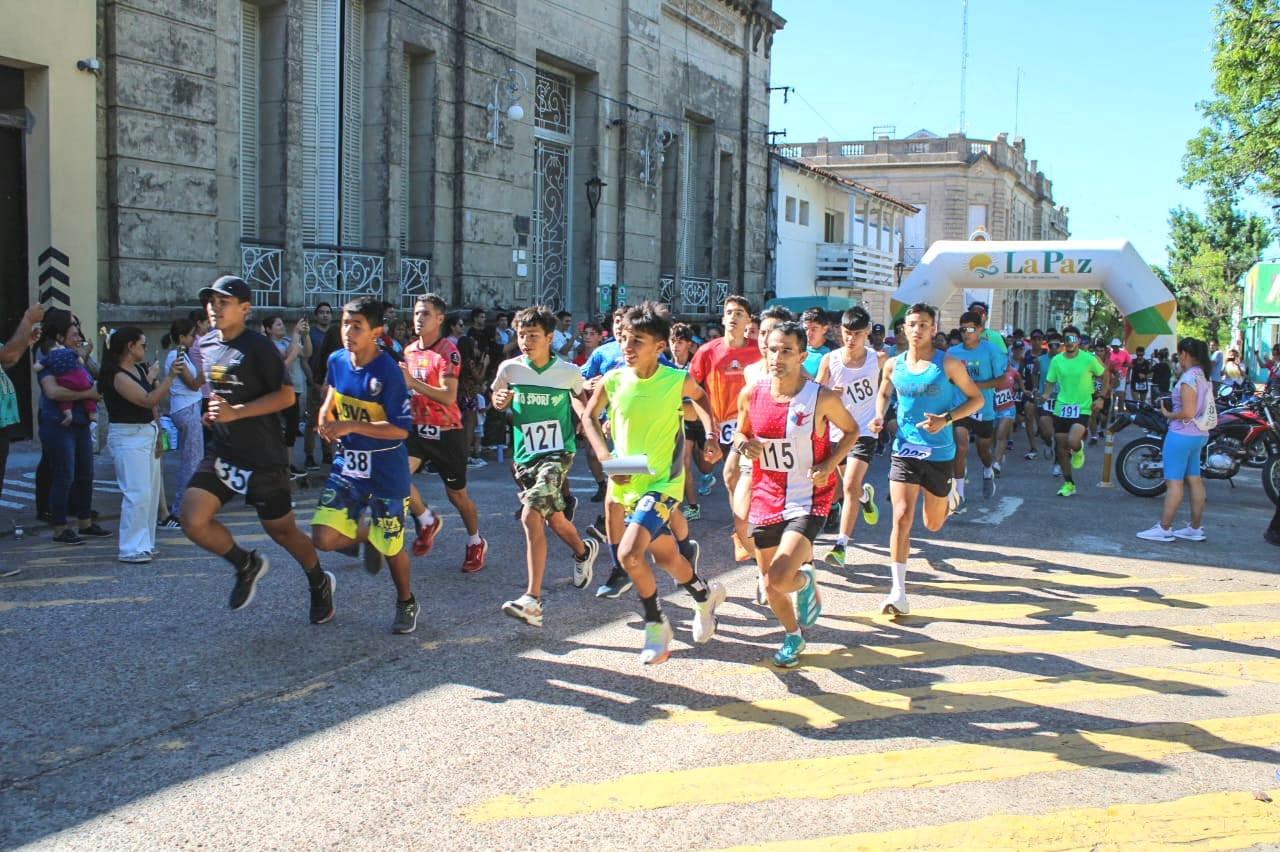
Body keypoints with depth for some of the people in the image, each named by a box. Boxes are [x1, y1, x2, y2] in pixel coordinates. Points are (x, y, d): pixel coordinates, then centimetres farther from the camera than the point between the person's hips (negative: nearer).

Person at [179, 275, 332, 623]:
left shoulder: (258, 347, -14)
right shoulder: (205, 345, 8)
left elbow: (286, 396, -18)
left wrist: (236, 412, -25)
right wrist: (213, 411, 8)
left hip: (264, 458, -6)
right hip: (222, 453, 6)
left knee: (282, 530, 7)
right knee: (192, 519, -12)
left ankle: (320, 584, 35)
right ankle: (246, 565, 15)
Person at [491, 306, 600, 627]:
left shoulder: (569, 372, -7)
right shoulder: (509, 368, -4)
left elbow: (583, 403, 13)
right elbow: (497, 401, 13)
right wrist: (500, 400, -10)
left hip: (557, 453, -4)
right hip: (523, 456, 4)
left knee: (531, 516, -22)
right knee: (554, 519, 16)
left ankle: (532, 600, -20)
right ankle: (584, 551, 51)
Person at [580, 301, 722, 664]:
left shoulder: (677, 380, -13)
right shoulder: (613, 380, -7)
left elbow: (701, 398, 10)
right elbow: (589, 418, 8)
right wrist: (605, 458, -6)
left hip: (662, 481, -5)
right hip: (628, 484, 5)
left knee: (629, 553, -21)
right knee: (665, 556, 19)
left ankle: (655, 624, 2)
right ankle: (705, 595, 48)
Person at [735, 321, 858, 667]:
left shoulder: (822, 398, -12)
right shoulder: (751, 394, -3)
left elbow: (851, 430, 4)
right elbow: (740, 432, 14)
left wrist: (829, 464, -11)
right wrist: (743, 444, -10)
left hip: (808, 500, -4)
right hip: (766, 499, 4)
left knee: (779, 579, -20)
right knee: (770, 585, 13)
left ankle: (806, 580, 17)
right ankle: (793, 636, 42)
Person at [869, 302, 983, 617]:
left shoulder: (949, 364, -7)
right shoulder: (894, 365, 2)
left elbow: (976, 399, 0)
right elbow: (883, 394, 22)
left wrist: (946, 419, -15)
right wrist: (879, 416, 0)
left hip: (940, 452, -1)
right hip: (904, 450, 1)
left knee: (933, 525, 14)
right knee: (902, 517, -14)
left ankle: (949, 495, 51)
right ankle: (898, 593, -12)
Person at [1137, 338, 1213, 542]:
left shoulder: (1189, 377, -18)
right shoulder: (1204, 376, 10)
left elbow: (1188, 412, -23)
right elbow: (1204, 408, 16)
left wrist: (1168, 414, -7)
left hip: (1182, 435, -9)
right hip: (1199, 435, 9)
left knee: (1174, 481, -5)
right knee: (1194, 480, 13)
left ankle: (1164, 529, -1)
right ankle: (1195, 528, 19)